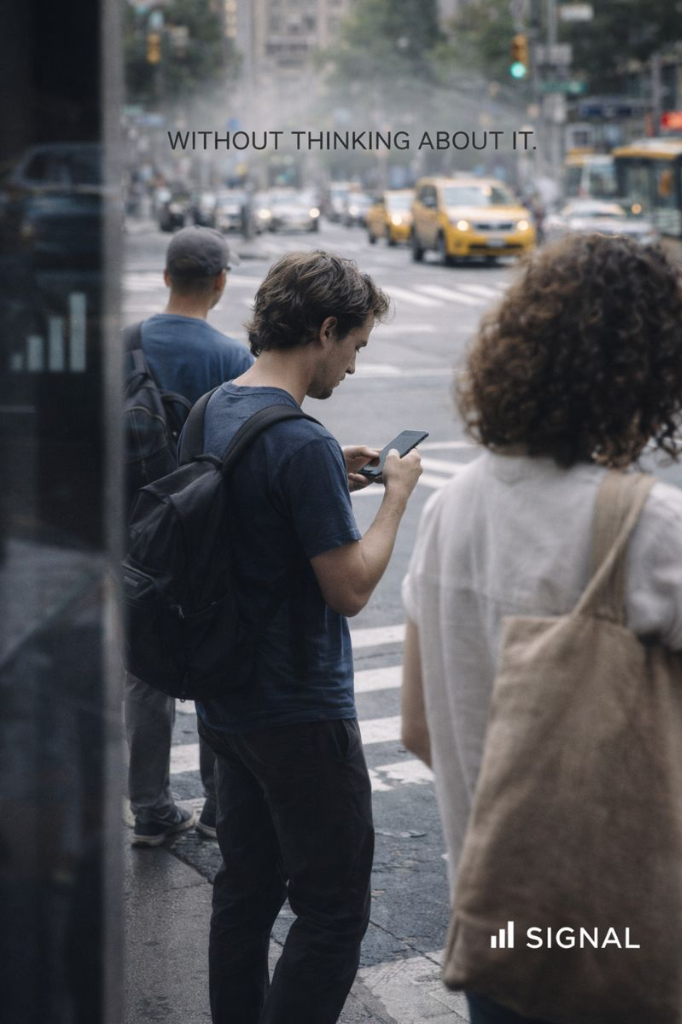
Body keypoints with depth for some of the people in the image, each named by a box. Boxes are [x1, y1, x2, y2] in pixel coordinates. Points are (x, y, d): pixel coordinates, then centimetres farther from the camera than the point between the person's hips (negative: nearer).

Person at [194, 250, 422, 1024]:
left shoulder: (212, 413, 5)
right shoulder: (302, 443, -23)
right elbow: (351, 588, -20)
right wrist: (396, 493, -7)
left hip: (227, 699, 9)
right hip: (300, 713, -9)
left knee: (246, 889, 19)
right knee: (333, 911, 2)